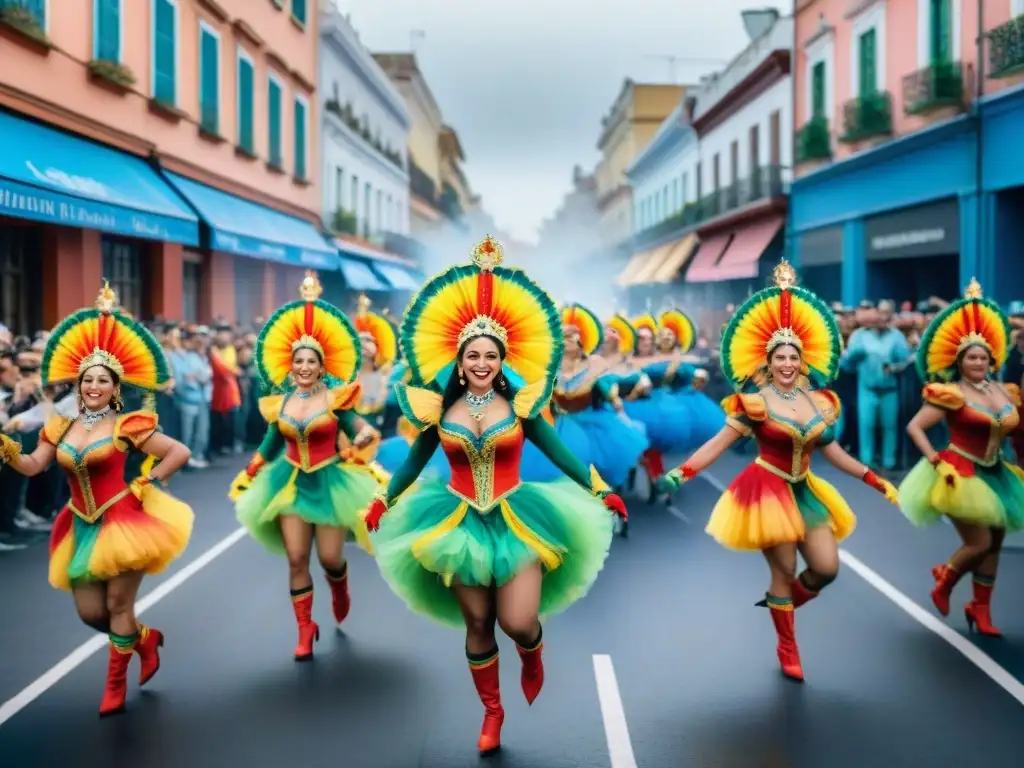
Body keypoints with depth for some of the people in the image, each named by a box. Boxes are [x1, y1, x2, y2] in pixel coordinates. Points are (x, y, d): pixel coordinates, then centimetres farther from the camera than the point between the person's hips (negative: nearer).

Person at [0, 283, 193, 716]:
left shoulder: (126, 425, -10)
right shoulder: (61, 428, 3)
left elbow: (179, 453, -10)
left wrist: (144, 485, -10)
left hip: (122, 522, -5)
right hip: (81, 528, 5)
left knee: (117, 605, 2)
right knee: (90, 613, 9)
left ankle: (116, 685, 19)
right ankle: (145, 638, 37)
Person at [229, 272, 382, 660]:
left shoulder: (335, 397, -9)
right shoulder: (279, 403, 2)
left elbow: (355, 428, -8)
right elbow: (270, 445, 13)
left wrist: (364, 436, -32)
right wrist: (246, 478, 17)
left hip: (330, 482, -3)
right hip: (291, 482, 3)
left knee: (330, 557, 1)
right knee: (296, 559, -2)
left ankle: (340, 592, 40)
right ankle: (305, 630, 12)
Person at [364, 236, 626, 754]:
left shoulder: (520, 405, -5)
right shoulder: (441, 409, -1)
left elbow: (559, 453, 2)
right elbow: (414, 462, 13)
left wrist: (599, 492, 2)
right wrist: (382, 502, 20)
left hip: (516, 521, -1)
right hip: (459, 524, 2)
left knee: (518, 623, -12)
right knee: (477, 626, 8)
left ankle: (532, 657, 27)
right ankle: (492, 712, 28)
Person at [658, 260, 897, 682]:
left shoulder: (819, 402, 3)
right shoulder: (755, 402, -11)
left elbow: (833, 451, 12)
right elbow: (719, 442, -13)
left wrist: (874, 479, 11)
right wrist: (682, 472, -24)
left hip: (804, 491, 5)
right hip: (767, 490, -5)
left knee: (827, 568, 2)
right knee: (784, 569, 1)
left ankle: (780, 603, 31)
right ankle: (788, 647, 19)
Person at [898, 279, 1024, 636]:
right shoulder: (951, 394, -14)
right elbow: (914, 427, -17)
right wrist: (936, 462, -21)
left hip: (993, 475, 6)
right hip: (961, 474, -6)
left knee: (994, 544, 11)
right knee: (979, 543, -8)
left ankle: (980, 608, 27)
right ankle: (944, 582, 21)